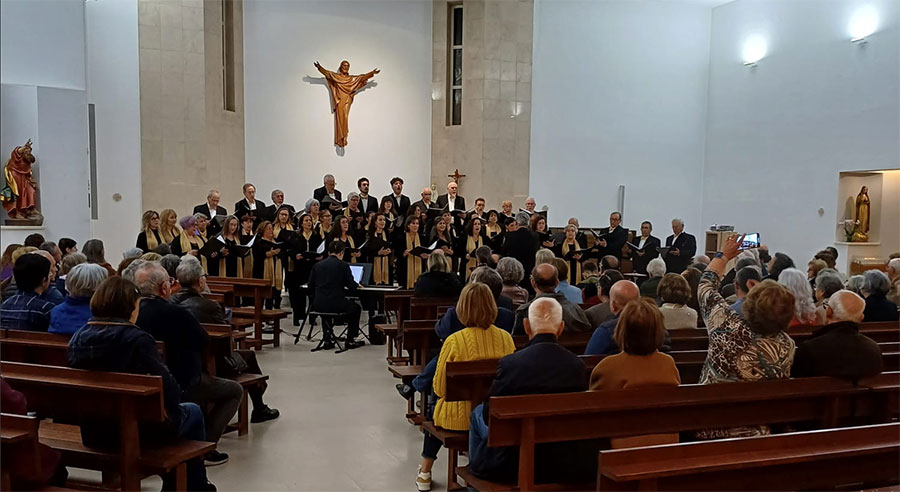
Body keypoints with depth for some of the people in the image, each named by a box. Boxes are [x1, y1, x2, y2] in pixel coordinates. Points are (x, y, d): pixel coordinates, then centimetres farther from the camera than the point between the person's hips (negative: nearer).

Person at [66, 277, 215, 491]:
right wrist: (172, 408, -1)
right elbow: (168, 388, -22)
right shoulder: (137, 339, -22)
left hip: (92, 433, 7)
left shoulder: (77, 338, -2)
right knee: (193, 412, 21)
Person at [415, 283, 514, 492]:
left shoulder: (454, 341, -19)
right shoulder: (506, 338, -10)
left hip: (460, 418, -3)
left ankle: (425, 473, 39)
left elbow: (439, 388, -10)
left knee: (436, 409, 31)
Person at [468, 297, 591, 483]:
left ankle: (475, 473, 39)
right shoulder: (577, 365, -11)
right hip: (564, 463, 3)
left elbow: (489, 416, -7)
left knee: (477, 412, 22)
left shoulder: (508, 364, -18)